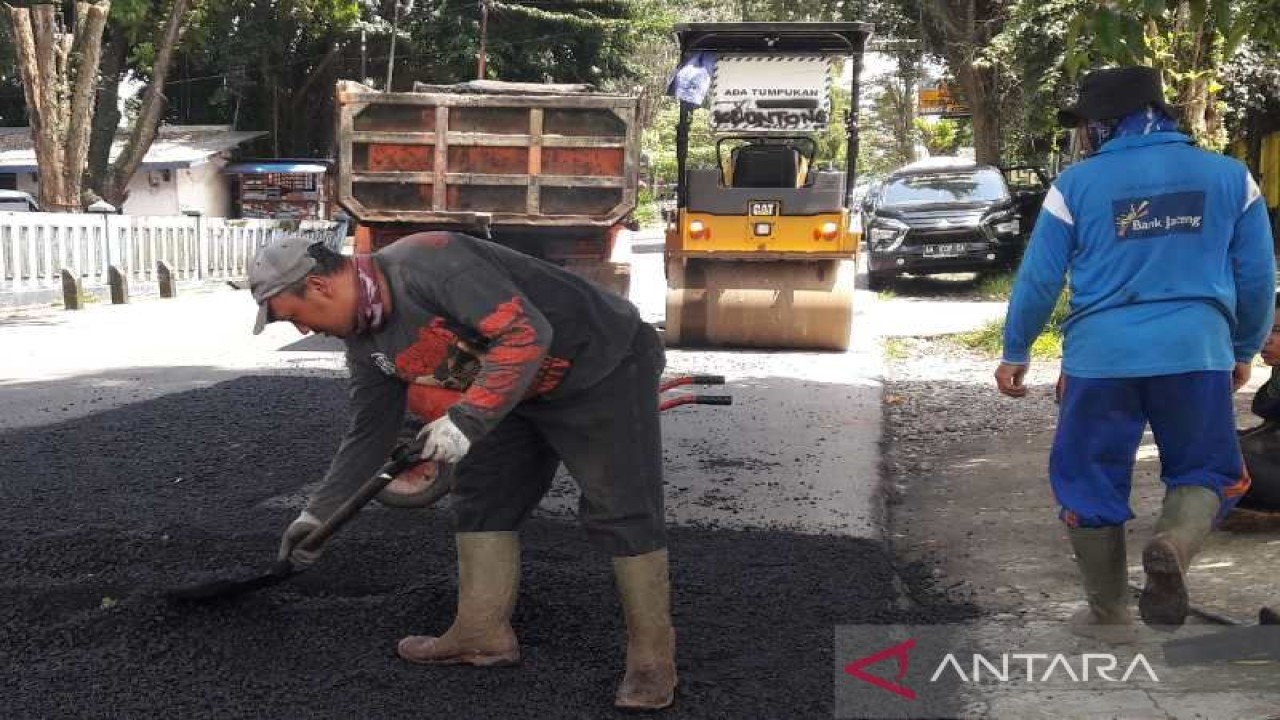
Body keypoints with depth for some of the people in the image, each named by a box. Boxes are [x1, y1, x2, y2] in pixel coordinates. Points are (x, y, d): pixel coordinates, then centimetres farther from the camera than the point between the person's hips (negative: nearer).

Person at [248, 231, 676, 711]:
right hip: (528, 390, 9)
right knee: (480, 494, 8)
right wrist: (319, 511, 17)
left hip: (606, 369, -9)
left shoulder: (426, 263, -30)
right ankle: (483, 634, 17)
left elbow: (526, 333, -33)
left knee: (619, 509, -10)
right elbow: (371, 430, 13)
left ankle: (652, 658, -2)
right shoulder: (365, 340, 1)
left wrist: (467, 420, -33)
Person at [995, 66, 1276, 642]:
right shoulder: (1230, 176, 6)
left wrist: (1016, 352, 15)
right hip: (1196, 351, 1)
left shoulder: (1077, 184, 1)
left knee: (1089, 482, 13)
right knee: (1205, 471, 16)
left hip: (1101, 355, -1)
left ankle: (1109, 616, 20)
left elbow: (1038, 280, 3)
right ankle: (1174, 545, -15)